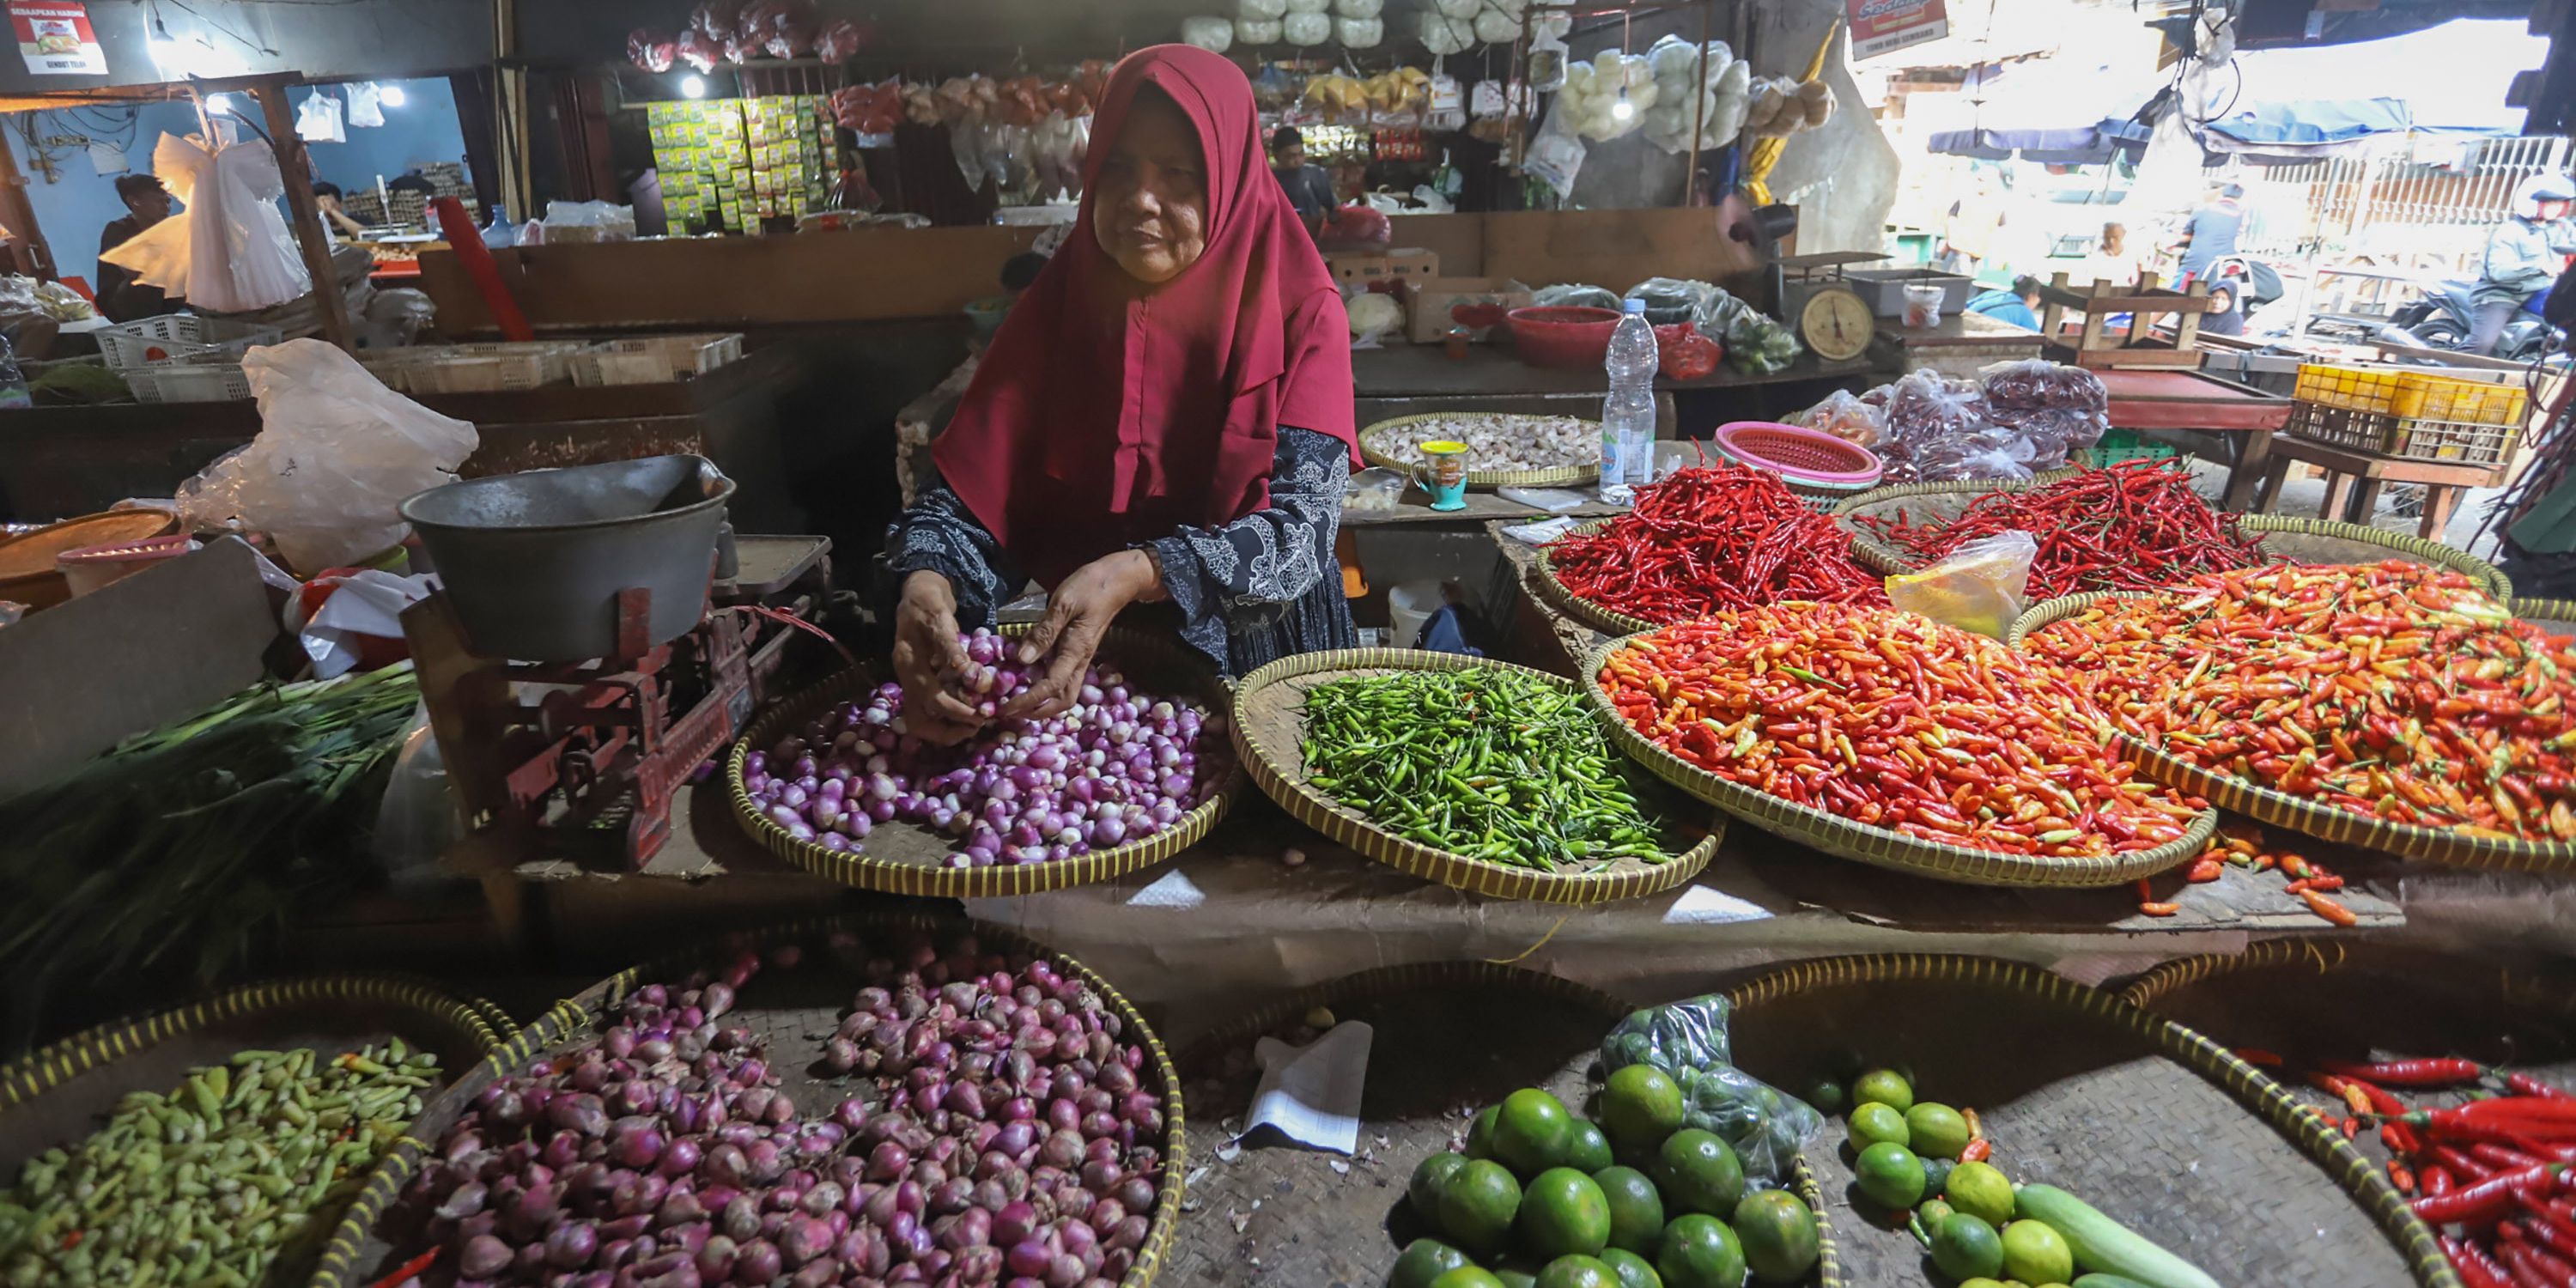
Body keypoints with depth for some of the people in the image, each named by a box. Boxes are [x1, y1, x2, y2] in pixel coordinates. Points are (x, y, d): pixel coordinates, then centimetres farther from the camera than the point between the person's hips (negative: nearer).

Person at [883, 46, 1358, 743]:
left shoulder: (1300, 314, -7)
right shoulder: (1057, 306, 1)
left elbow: (1302, 523, -17)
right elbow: (968, 493, -5)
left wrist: (1136, 575, -32)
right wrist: (926, 580, -28)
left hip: (1265, 664, -3)